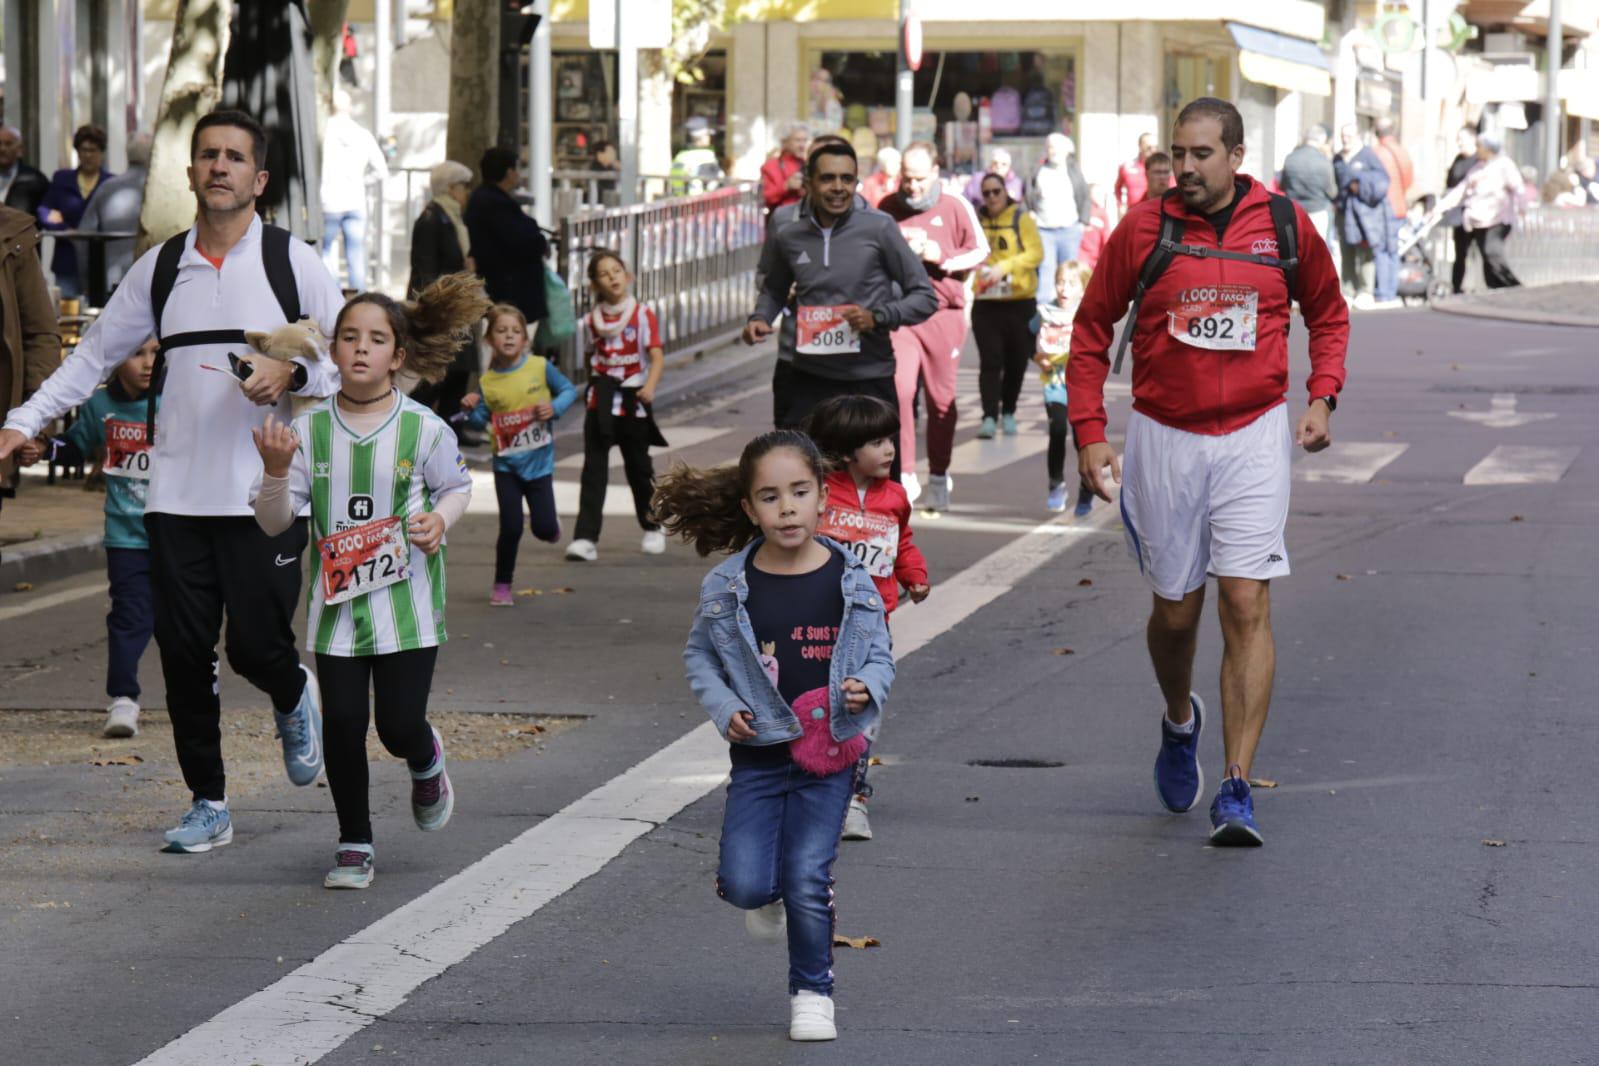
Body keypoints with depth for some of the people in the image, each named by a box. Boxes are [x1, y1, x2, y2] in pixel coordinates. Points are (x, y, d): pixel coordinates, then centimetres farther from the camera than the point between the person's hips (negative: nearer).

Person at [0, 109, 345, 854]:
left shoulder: (292, 260, 0)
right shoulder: (159, 267, 10)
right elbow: (94, 354, 17)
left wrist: (292, 375, -18)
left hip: (266, 494, -3)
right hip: (176, 494, 3)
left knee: (256, 645, -7)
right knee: (183, 653, 1)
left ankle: (294, 698, 30)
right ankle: (208, 804, 14)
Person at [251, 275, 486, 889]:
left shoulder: (423, 430, -5)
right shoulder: (309, 431, -3)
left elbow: (458, 486, 13)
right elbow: (274, 522, -3)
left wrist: (440, 519, -7)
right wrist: (277, 470, -21)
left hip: (407, 602, -1)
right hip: (337, 601, 1)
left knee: (399, 725, -4)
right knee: (343, 723, -1)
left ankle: (426, 764, 34)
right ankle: (354, 844, 16)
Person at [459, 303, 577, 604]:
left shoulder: (540, 367, -7)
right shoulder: (488, 380, -3)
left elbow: (569, 390, 3)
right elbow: (482, 420, 3)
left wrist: (555, 407, -16)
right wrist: (472, 409, -17)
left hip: (539, 460, 0)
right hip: (506, 464, 0)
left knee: (543, 528, -2)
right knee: (511, 527, -5)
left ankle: (551, 524, 36)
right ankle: (502, 585, 12)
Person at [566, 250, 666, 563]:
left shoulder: (642, 315, -6)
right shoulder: (594, 320, 4)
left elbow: (657, 357, -14)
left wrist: (650, 386, -29)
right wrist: (592, 390, 12)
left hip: (633, 405, -2)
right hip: (600, 405, 2)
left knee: (639, 468, 13)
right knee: (594, 469, -6)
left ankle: (652, 528, 32)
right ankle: (585, 537, -10)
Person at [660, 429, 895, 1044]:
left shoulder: (850, 582, -5)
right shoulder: (727, 588, -5)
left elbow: (879, 655, 5)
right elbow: (699, 655, 9)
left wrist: (866, 689, -16)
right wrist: (723, 706, -7)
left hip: (828, 754, -1)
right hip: (758, 755, 1)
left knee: (807, 881, -4)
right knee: (746, 883, -8)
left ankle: (812, 992, 18)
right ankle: (766, 899, 30)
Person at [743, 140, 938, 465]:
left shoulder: (879, 228, -5)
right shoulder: (788, 237, 5)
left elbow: (925, 297, -1)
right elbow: (774, 290, 25)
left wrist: (878, 316, -17)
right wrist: (760, 319, 4)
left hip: (870, 380, -2)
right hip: (809, 380, 2)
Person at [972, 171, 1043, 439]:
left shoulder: (1021, 219, -1)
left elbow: (1035, 253, -11)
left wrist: (1004, 267, -23)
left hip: (1019, 302, -1)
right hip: (986, 303, 1)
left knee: (1016, 362, 8)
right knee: (990, 361, -8)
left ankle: (1008, 414, 26)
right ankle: (989, 417, -11)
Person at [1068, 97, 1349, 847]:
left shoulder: (1286, 225, -2)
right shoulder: (1143, 229, -4)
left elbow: (1328, 313, 15)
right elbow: (1092, 329, 6)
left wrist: (1320, 398, 2)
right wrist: (1088, 434, -1)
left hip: (1253, 435, -1)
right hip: (1163, 438, 1)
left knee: (1247, 605, -10)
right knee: (1176, 610, 10)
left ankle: (1237, 792, -9)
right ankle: (1179, 722, 43)